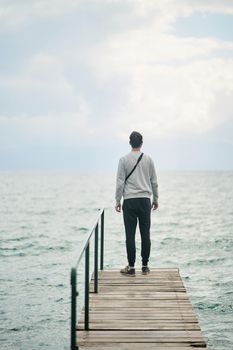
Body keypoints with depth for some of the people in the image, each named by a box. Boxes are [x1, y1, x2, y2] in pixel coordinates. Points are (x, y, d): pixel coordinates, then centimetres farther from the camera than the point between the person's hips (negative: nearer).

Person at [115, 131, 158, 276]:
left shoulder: (124, 160, -3)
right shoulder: (148, 159, 4)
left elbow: (120, 182, -4)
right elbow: (154, 182, 9)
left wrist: (118, 201, 4)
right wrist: (155, 199, 20)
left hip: (129, 200, -2)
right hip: (145, 200, 2)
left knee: (130, 234, -1)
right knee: (145, 234, 6)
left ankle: (131, 267, 0)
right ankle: (145, 266, 10)